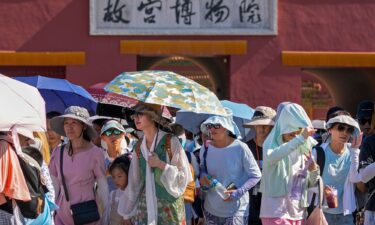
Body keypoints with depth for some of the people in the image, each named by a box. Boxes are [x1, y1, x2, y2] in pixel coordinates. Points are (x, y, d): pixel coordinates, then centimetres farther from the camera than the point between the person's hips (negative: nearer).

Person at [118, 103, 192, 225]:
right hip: (146, 205, 4)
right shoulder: (139, 147, 6)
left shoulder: (171, 142, -9)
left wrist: (161, 164, -18)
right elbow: (134, 183, 10)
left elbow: (184, 176, -8)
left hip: (170, 205, -4)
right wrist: (127, 213, 10)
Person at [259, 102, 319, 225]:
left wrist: (314, 171, -7)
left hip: (298, 213, 6)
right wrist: (300, 138, -36)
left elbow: (311, 183, 15)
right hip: (276, 213, -6)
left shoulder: (303, 150, 9)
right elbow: (271, 157, -33)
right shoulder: (271, 144, -6)